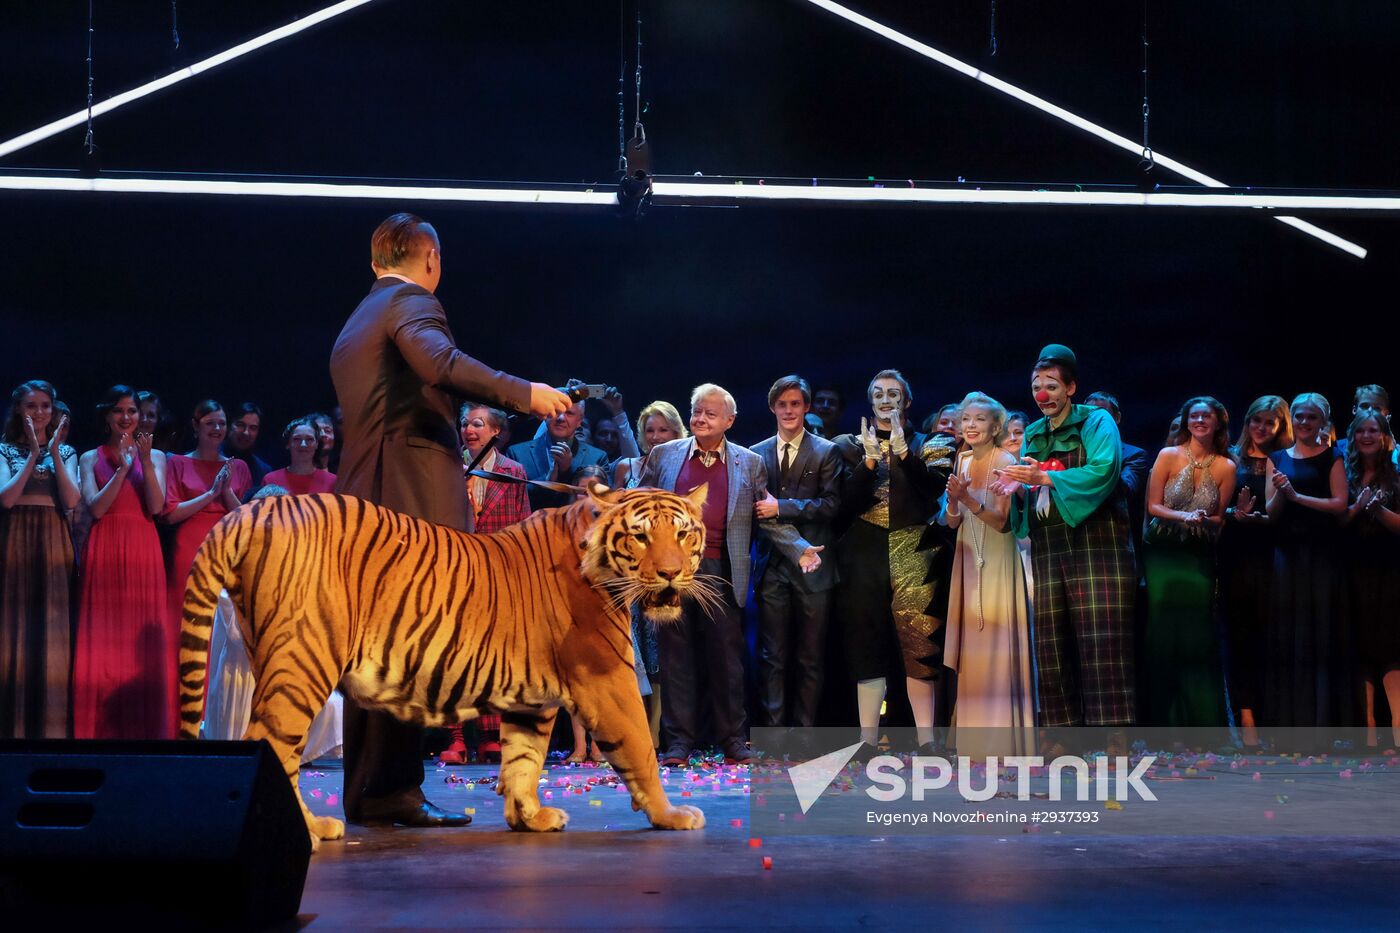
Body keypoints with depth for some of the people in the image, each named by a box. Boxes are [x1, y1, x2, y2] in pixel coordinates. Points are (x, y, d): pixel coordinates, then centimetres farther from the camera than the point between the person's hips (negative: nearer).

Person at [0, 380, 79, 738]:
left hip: (53, 546, 1)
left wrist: (54, 452, -8)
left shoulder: (66, 451, 10)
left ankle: (49, 725, 0)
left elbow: (71, 501, -4)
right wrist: (33, 454, -11)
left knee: (52, 633, -2)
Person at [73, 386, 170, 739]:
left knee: (144, 639, -3)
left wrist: (145, 461, -11)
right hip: (105, 551, 0)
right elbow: (96, 508, -4)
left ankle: (145, 729, 1)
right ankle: (102, 729, -1)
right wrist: (123, 467, -11)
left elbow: (157, 507, -2)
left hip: (143, 551, 1)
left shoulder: (155, 456, 11)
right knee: (103, 638, -4)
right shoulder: (91, 458, 9)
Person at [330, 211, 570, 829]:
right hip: (414, 499, -10)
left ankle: (367, 791, 15)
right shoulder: (412, 302, -3)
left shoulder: (354, 326, 26)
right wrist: (523, 393, -24)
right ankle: (391, 790, -11)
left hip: (365, 501, 10)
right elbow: (439, 362, -25)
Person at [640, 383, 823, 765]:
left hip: (720, 572, 0)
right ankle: (680, 741, 10)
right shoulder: (662, 455, 11)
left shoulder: (749, 463, 10)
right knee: (677, 658, 4)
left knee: (726, 657, 2)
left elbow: (769, 518, 9)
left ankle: (733, 741, 10)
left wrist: (801, 549, -4)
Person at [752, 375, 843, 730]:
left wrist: (781, 507, -15)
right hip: (772, 565, 2)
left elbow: (831, 504, -9)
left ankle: (804, 731, 10)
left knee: (810, 658, 3)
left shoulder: (826, 452, 2)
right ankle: (772, 731, 7)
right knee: (772, 656, 3)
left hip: (811, 566, -2)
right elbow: (752, 507, 13)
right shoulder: (757, 454, 11)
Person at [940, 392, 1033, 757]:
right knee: (972, 643, 8)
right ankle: (973, 731, 15)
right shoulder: (962, 463, 9)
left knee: (997, 644, -5)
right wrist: (953, 499, -14)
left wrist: (968, 499, -27)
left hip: (998, 562, -6)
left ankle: (1003, 738, 1)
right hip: (968, 560, 6)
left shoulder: (1006, 461, -10)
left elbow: (1002, 521, -15)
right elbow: (952, 522, 7)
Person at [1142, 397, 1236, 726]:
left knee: (1197, 631, -4)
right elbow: (1153, 506, -3)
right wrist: (1183, 516, -19)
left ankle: (1200, 719, 2)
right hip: (1163, 553, -1)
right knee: (1163, 629, -3)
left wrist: (1205, 520, -13)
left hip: (1200, 556, 1)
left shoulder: (1226, 467, 3)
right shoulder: (1168, 456, -1)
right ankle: (1163, 718, 3)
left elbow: (1220, 518, 8)